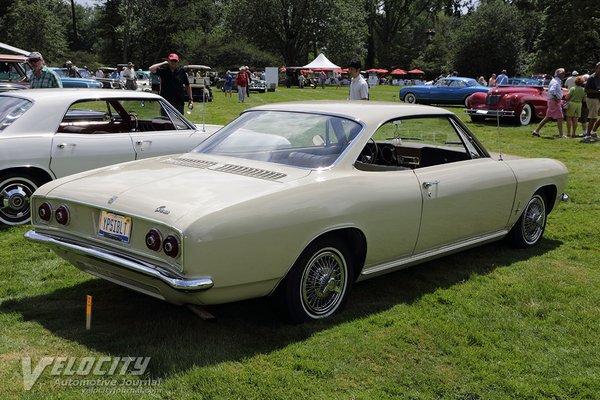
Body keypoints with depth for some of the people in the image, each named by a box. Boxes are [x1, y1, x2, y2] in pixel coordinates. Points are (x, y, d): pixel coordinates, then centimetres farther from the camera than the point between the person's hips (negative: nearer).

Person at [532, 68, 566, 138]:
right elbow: (552, 91, -30)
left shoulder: (558, 81, 16)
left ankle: (536, 131, 14)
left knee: (548, 117, 12)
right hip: (554, 101, -10)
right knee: (559, 117, -7)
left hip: (551, 101, 10)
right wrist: (556, 98, -23)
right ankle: (561, 134, -6)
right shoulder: (555, 82, -16)